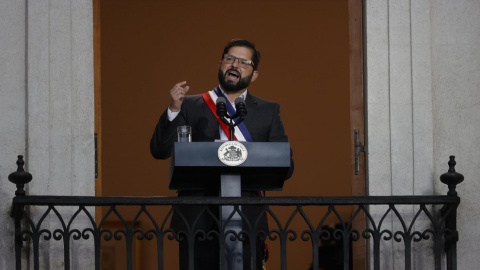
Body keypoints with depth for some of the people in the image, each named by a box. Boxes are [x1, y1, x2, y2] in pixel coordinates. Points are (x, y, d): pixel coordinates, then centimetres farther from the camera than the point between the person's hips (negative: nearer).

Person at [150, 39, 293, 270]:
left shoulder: (268, 111, 14)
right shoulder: (191, 106, 10)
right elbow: (160, 151, 3)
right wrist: (174, 110, -11)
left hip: (247, 222, 1)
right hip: (198, 220, -1)